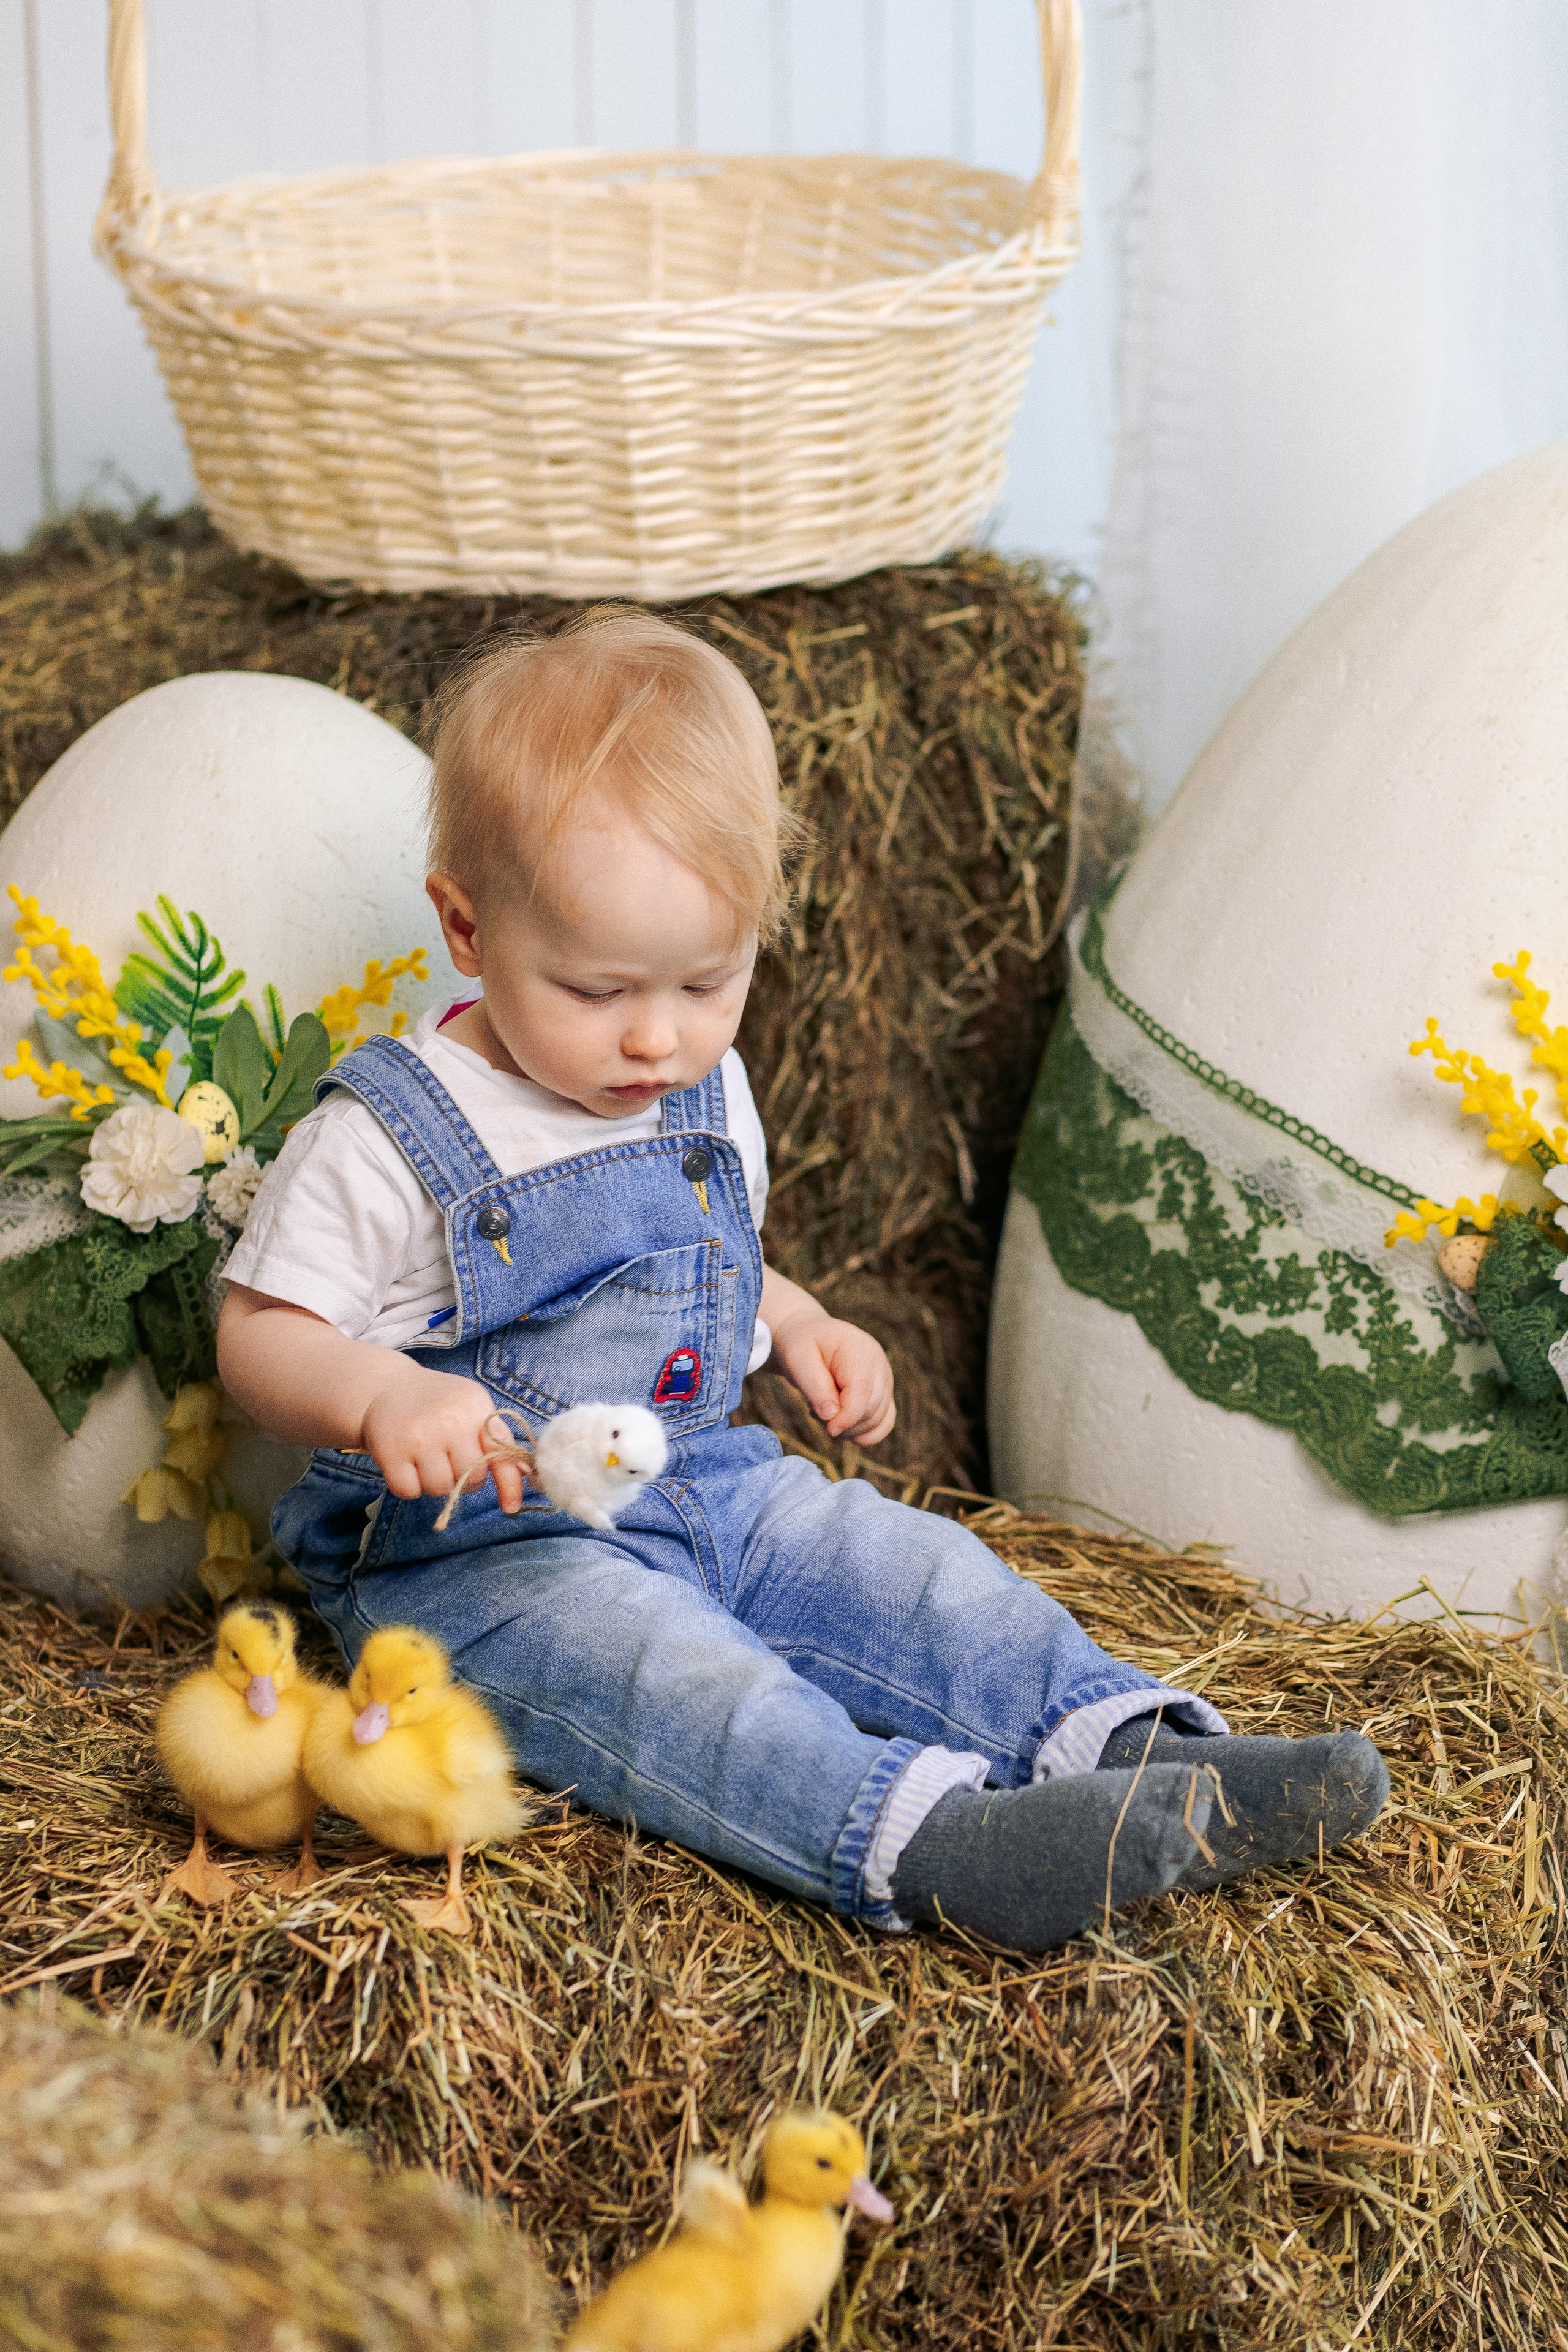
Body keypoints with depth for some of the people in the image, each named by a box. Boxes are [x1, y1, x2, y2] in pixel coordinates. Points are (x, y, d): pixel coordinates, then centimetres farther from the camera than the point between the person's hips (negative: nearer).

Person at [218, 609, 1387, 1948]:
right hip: (479, 1552, -8)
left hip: (707, 1489, 8)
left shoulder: (707, 1095, 8)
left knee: (915, 1574, -10)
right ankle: (927, 1841, -52)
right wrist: (383, 1398, -33)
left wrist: (796, 1324, 7)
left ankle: (1131, 1752, -18)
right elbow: (262, 1335, -12)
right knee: (663, 1673, -33)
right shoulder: (390, 1139, -14)